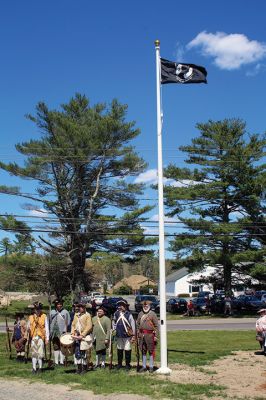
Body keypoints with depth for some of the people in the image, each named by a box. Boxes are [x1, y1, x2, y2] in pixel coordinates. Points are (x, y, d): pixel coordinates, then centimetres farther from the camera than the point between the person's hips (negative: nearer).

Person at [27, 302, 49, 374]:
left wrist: (47, 338, -2)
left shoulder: (44, 316, 2)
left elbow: (47, 328, 1)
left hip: (41, 337, -2)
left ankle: (40, 367, 12)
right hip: (33, 337, 2)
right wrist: (28, 330, -6)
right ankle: (34, 368, 10)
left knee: (40, 353, -4)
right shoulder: (31, 317, 8)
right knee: (34, 353, 3)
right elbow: (28, 328, 17)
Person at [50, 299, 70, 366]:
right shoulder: (52, 312, 13)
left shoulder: (65, 312, 3)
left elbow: (67, 323, 1)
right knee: (55, 347, 8)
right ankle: (56, 361, 14)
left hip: (62, 333, -3)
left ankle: (62, 361, -1)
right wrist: (50, 332, 10)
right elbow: (50, 322, 16)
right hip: (54, 332, 3)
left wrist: (65, 331, -7)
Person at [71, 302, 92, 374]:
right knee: (77, 352, 5)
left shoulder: (87, 315, -3)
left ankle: (84, 368, 7)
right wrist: (72, 333, 1)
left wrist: (82, 335, -15)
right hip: (76, 336, 5)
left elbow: (89, 326, -10)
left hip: (84, 337, -5)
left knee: (83, 352, -4)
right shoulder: (76, 315, 14)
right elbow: (73, 325, 17)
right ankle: (79, 368, 13)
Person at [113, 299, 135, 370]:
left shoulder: (129, 315, -9)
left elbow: (133, 325, -5)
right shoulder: (116, 314, 3)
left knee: (127, 350, 1)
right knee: (119, 350, 15)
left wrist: (133, 336, -6)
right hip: (119, 335, 4)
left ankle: (127, 365, 14)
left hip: (127, 336, -4)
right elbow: (114, 323, 18)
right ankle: (119, 364, 28)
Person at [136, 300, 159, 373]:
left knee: (151, 351, 2)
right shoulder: (140, 314, 9)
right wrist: (138, 334, 11)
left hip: (150, 334, -4)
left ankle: (151, 367, 12)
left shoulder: (153, 314, -4)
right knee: (143, 351, 11)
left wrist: (156, 336, -10)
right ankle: (144, 366, 21)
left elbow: (156, 326, -5)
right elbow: (138, 325, 16)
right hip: (142, 335, 5)